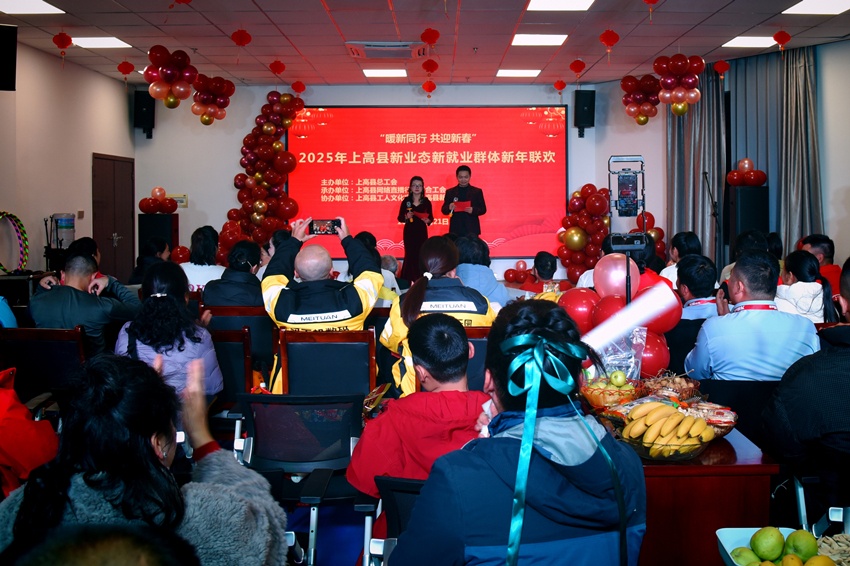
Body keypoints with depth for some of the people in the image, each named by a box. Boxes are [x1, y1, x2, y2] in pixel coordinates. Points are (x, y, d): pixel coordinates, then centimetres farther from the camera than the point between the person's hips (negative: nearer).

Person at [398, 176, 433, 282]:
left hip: (422, 232, 1)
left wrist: (428, 220, -12)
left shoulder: (426, 202, 4)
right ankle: (408, 280, 8)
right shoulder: (406, 201, 2)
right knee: (409, 255, -2)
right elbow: (400, 218, 4)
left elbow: (431, 217, 9)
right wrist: (406, 217, -15)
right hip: (409, 232, -1)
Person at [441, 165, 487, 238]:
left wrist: (473, 210, -14)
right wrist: (449, 207, -14)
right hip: (455, 230, 1)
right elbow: (444, 210, 9)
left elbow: (483, 209, 6)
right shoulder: (450, 192, 10)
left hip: (471, 230, -1)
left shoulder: (477, 192, 9)